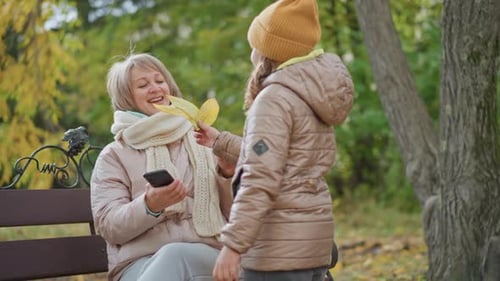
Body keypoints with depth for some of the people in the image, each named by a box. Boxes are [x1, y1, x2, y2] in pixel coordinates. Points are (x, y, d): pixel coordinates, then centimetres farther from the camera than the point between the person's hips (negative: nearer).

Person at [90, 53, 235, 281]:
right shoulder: (114, 155, 11)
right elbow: (109, 226, -1)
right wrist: (150, 206, -20)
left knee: (174, 255, -35)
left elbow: (233, 215, 16)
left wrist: (228, 174, -4)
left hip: (206, 256, 1)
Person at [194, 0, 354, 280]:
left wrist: (234, 244, -23)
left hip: (281, 242, -9)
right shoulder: (313, 95, 13)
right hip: (312, 234, 9)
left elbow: (261, 180, -22)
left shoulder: (275, 98, -14)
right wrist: (221, 142, 30)